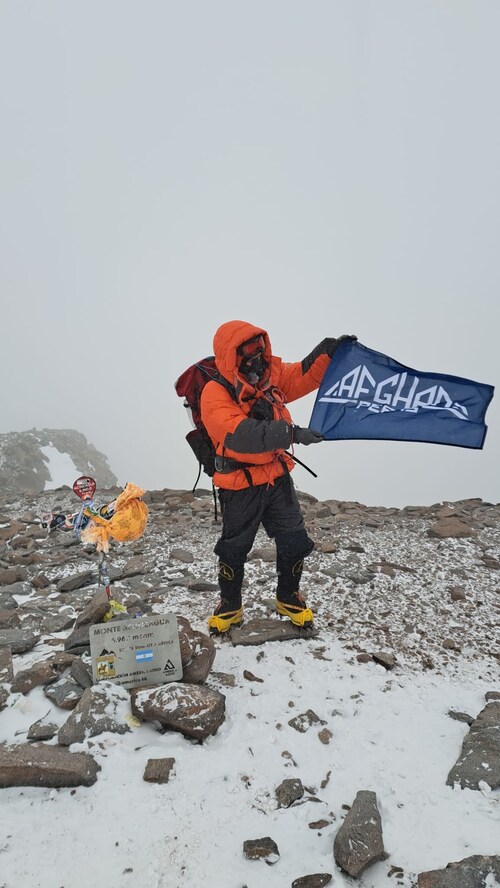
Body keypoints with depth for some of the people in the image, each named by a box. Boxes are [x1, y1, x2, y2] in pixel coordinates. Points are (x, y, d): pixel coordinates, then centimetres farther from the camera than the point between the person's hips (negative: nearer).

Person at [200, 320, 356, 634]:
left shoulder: (270, 374, -2)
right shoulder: (215, 394, -22)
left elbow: (303, 375, 8)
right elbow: (242, 435, -35)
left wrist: (330, 349, -7)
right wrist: (291, 433, -41)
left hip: (277, 476, 5)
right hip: (241, 486, -5)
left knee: (294, 542, 10)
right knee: (233, 549, 10)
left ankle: (289, 599, 34)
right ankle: (230, 607, 34)